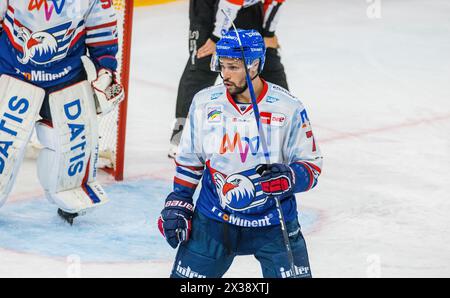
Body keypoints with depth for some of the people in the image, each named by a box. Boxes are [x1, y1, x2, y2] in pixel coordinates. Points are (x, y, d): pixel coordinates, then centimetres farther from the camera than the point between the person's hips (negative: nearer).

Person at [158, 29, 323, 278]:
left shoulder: (289, 108, -10)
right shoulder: (204, 103, -1)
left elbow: (312, 167, -5)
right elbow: (188, 160, 12)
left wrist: (288, 177, -25)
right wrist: (177, 204, 7)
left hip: (273, 224, -2)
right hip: (213, 220, 2)